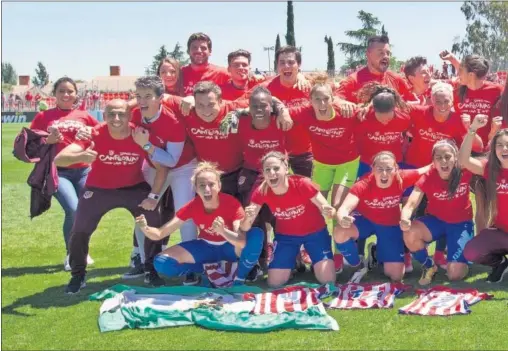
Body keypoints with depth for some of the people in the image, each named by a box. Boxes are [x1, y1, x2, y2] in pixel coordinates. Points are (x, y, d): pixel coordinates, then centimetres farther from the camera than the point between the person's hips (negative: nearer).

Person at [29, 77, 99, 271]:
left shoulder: (84, 116, 9)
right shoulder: (43, 116, 5)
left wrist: (92, 136, -7)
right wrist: (47, 140, -13)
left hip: (83, 171, 3)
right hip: (58, 172, -3)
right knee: (73, 210, -19)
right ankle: (70, 255, 3)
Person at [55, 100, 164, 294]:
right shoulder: (94, 134, -28)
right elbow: (58, 160, -37)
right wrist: (80, 156, -58)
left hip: (134, 187, 1)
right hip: (98, 189, -1)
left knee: (155, 223, -10)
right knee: (80, 230, -7)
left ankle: (151, 271, 12)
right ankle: (78, 276, 19)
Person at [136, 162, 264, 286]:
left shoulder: (232, 203, -28)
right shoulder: (192, 206, -21)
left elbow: (242, 242, -39)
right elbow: (160, 234, -22)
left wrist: (223, 231, -58)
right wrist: (145, 228, -44)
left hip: (230, 247, -2)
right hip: (206, 247, 3)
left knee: (256, 234, -36)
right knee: (162, 262, -19)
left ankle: (239, 279, -14)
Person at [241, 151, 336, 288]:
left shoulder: (302, 184, -31)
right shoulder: (261, 192, -23)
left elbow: (329, 210, -22)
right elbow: (245, 228, -19)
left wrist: (329, 212, -47)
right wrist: (248, 218, -43)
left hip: (314, 233, -2)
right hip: (285, 236, 2)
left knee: (328, 280, -13)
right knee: (274, 283, -5)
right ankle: (294, 262, 25)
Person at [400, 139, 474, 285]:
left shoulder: (464, 173, -20)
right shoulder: (427, 177, -19)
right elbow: (411, 204, -30)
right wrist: (404, 220, -50)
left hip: (461, 223, -1)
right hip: (436, 220, 1)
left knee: (455, 275, -18)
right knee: (410, 234, -34)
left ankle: (461, 260, 22)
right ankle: (429, 266, -3)